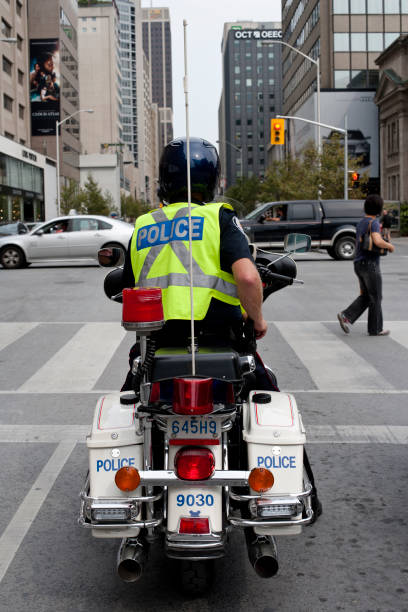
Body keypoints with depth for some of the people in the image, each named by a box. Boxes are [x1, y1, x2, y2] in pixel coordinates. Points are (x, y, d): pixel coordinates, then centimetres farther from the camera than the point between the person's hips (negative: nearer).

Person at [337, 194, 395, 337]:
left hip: (359, 264, 8)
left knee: (365, 296, 15)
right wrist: (390, 246, -11)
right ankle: (375, 328, 11)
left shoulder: (361, 223, 14)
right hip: (370, 264, -8)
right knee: (376, 297, 4)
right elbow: (378, 241, -31)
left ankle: (346, 316, -1)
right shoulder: (373, 222, -14)